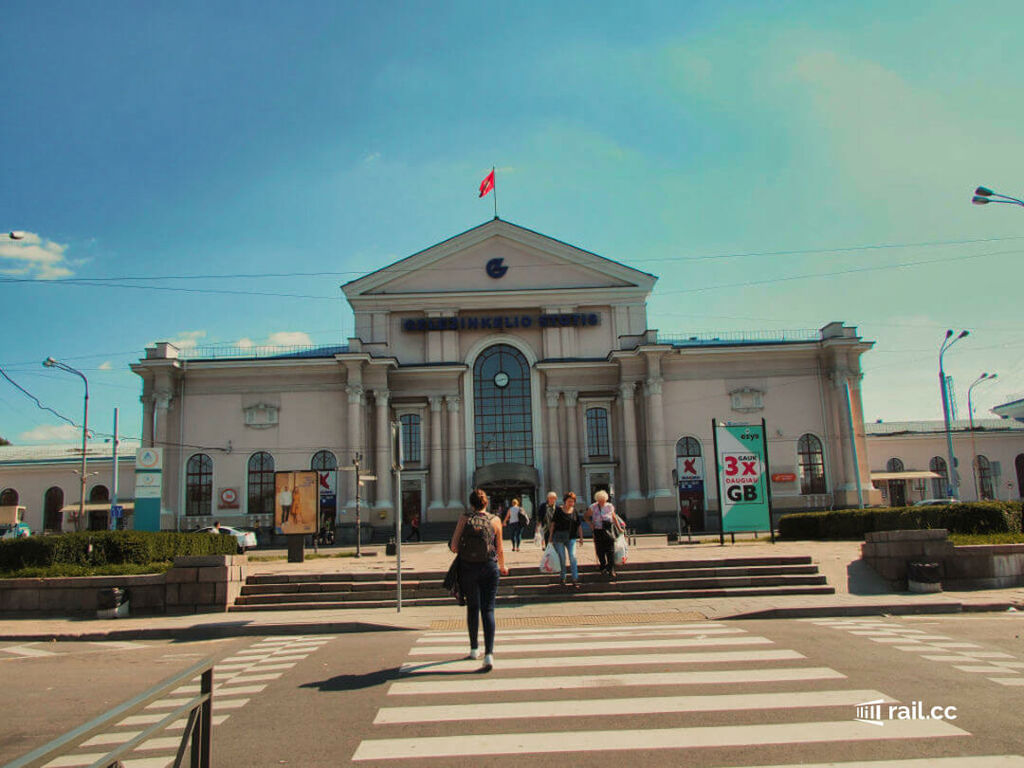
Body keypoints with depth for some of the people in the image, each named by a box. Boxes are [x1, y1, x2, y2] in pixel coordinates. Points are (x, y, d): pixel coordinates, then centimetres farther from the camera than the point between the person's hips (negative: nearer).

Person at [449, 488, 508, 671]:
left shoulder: (464, 519, -2)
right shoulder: (495, 520, 0)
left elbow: (453, 546, -5)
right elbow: (500, 550, 5)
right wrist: (502, 567, 24)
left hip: (468, 568, 1)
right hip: (489, 567, 0)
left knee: (472, 608, 17)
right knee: (488, 610, 1)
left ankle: (474, 649, 28)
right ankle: (489, 654, -12)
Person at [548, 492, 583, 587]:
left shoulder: (575, 511, 4)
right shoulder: (559, 510, -2)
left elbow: (579, 525, 8)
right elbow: (553, 523, 2)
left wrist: (581, 537, 5)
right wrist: (551, 535, 0)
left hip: (571, 537, 1)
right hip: (559, 537, -1)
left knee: (573, 557, -11)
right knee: (562, 558, 6)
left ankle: (575, 580, -12)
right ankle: (563, 578, 19)